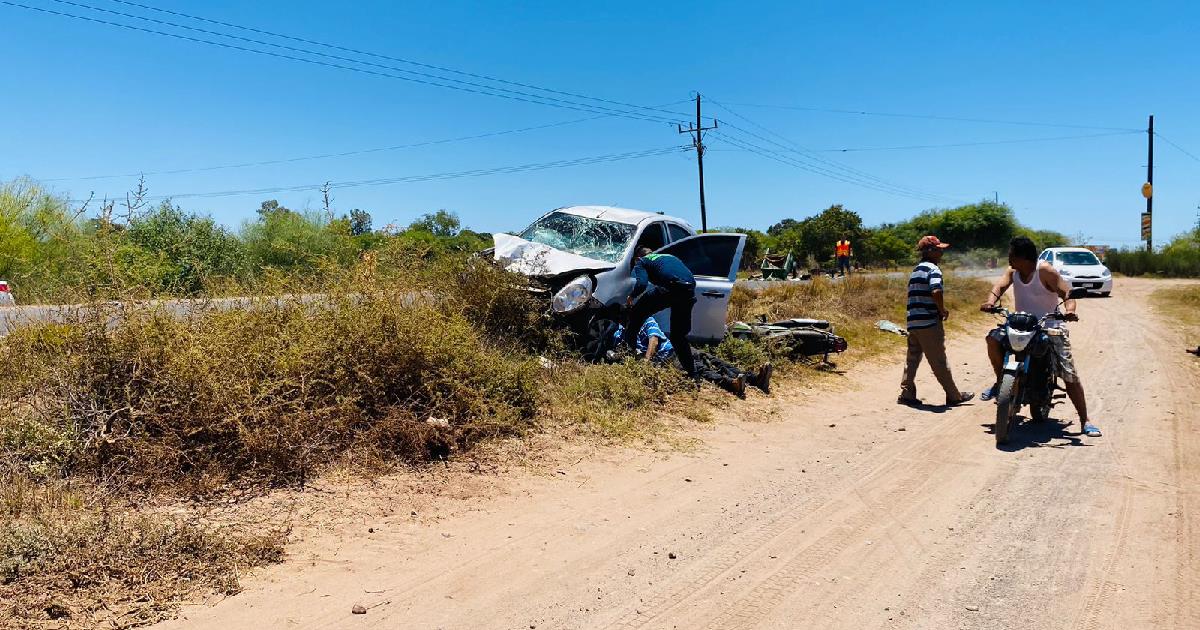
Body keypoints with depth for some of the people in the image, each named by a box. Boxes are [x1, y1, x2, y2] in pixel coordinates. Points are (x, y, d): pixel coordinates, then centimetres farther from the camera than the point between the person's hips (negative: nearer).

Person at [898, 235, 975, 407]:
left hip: (913, 322, 8)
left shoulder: (916, 270, 18)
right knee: (939, 362, 0)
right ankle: (954, 396, 9)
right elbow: (936, 292, -26)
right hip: (929, 323, -8)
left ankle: (907, 394, 10)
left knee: (912, 359, 11)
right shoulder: (933, 269, -10)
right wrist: (943, 310, -11)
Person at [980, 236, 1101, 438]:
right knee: (993, 338, -22)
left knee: (1070, 375, -6)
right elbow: (1000, 285, -11)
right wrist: (991, 300, -34)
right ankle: (1000, 381, -1)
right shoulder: (1013, 271, 2)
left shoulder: (1045, 271, -14)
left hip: (1050, 326, -4)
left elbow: (1066, 293, -19)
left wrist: (1069, 309, -41)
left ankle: (1085, 422, 1)